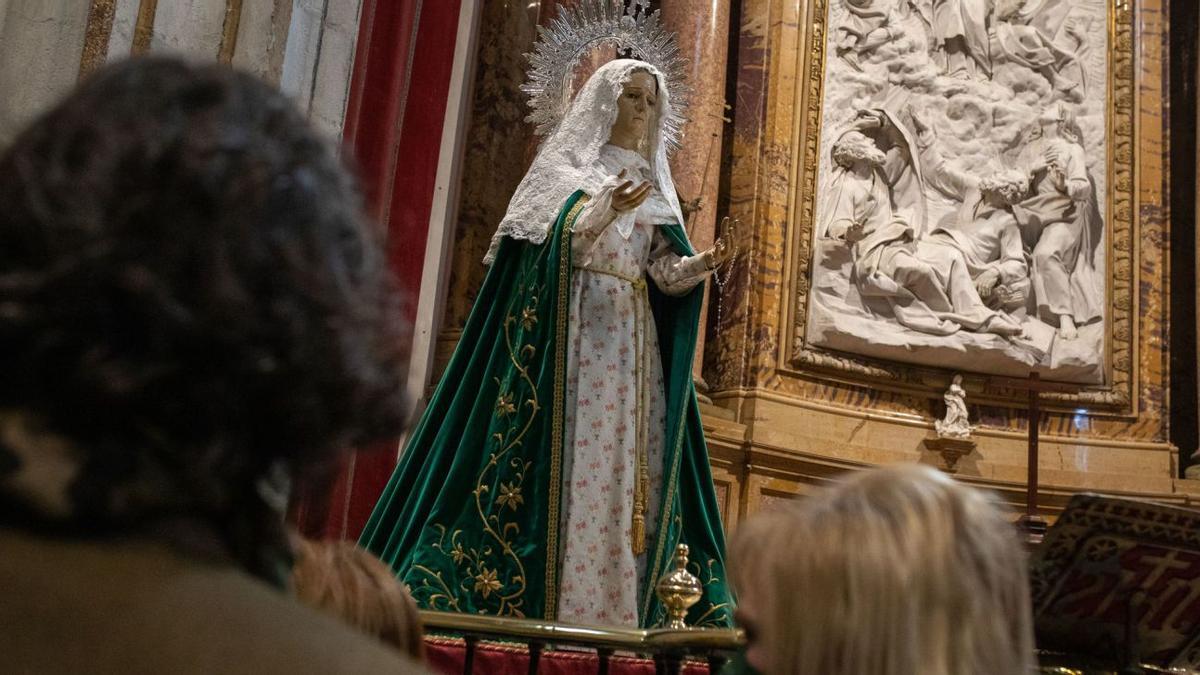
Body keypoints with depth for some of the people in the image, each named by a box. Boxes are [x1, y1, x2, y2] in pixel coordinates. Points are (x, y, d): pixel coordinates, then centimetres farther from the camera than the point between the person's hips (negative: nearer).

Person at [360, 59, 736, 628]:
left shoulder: (652, 183, 18)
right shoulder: (566, 162, 6)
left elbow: (665, 272, 9)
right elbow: (557, 243, -9)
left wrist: (706, 261, -11)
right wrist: (605, 209, -26)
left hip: (631, 338, 5)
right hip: (574, 327, -5)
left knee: (624, 461, -1)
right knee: (568, 453, -11)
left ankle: (609, 610, 2)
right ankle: (537, 601, -6)